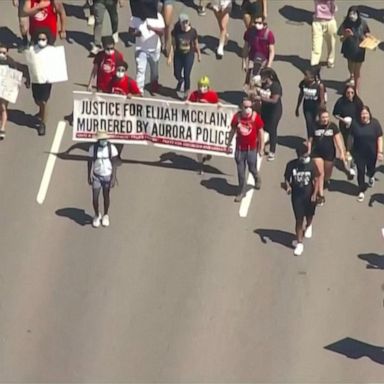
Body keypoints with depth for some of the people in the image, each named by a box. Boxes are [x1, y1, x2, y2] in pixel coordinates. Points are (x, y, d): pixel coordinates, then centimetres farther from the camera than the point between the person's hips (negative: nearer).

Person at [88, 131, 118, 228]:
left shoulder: (112, 148, -13)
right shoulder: (93, 148, -12)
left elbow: (114, 164, -9)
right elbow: (90, 162, -1)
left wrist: (113, 178, -13)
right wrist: (89, 177, 2)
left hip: (107, 176, 0)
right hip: (97, 176, 0)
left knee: (106, 196, 13)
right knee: (95, 198, 1)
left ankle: (105, 216, 34)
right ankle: (97, 215, 26)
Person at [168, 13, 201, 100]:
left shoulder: (193, 31, -12)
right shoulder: (176, 31, -12)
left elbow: (196, 44, 1)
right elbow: (173, 45, -6)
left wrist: (199, 55, 10)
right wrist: (170, 57, -7)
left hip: (189, 55, -2)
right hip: (178, 55, 2)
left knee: (186, 75, -2)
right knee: (177, 74, 14)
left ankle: (186, 93, 16)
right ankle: (180, 81, 51)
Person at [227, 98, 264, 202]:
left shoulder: (255, 117, -15)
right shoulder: (237, 117, -10)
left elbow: (261, 132, -6)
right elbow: (232, 131, 5)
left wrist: (261, 148, -3)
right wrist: (228, 144, 12)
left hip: (252, 148, -1)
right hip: (239, 148, 1)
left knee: (252, 169, 13)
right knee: (240, 171, 7)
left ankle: (257, 179, 48)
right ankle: (241, 192, 21)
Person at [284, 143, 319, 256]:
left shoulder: (311, 164, -14)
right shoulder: (291, 165, -14)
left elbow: (316, 180, -7)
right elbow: (286, 178, -2)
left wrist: (315, 194, -15)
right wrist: (287, 186, -23)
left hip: (309, 196, 1)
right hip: (296, 196, -1)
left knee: (309, 215, 24)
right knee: (299, 219, -1)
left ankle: (308, 226, 60)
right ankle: (299, 243, 8)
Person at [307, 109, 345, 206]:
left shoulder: (332, 126, -10)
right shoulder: (315, 126, -9)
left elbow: (338, 140, -10)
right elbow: (310, 141, 0)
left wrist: (342, 152, -16)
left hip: (329, 153, 1)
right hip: (317, 153, -1)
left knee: (327, 174, 17)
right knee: (320, 173, -5)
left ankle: (326, 180, 54)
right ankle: (321, 196, 3)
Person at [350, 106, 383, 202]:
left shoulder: (375, 123, -12)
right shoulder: (355, 123, -12)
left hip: (372, 153, 1)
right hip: (359, 153, -1)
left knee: (371, 169, 20)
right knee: (360, 171, 3)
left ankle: (371, 176, 57)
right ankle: (362, 191, 19)